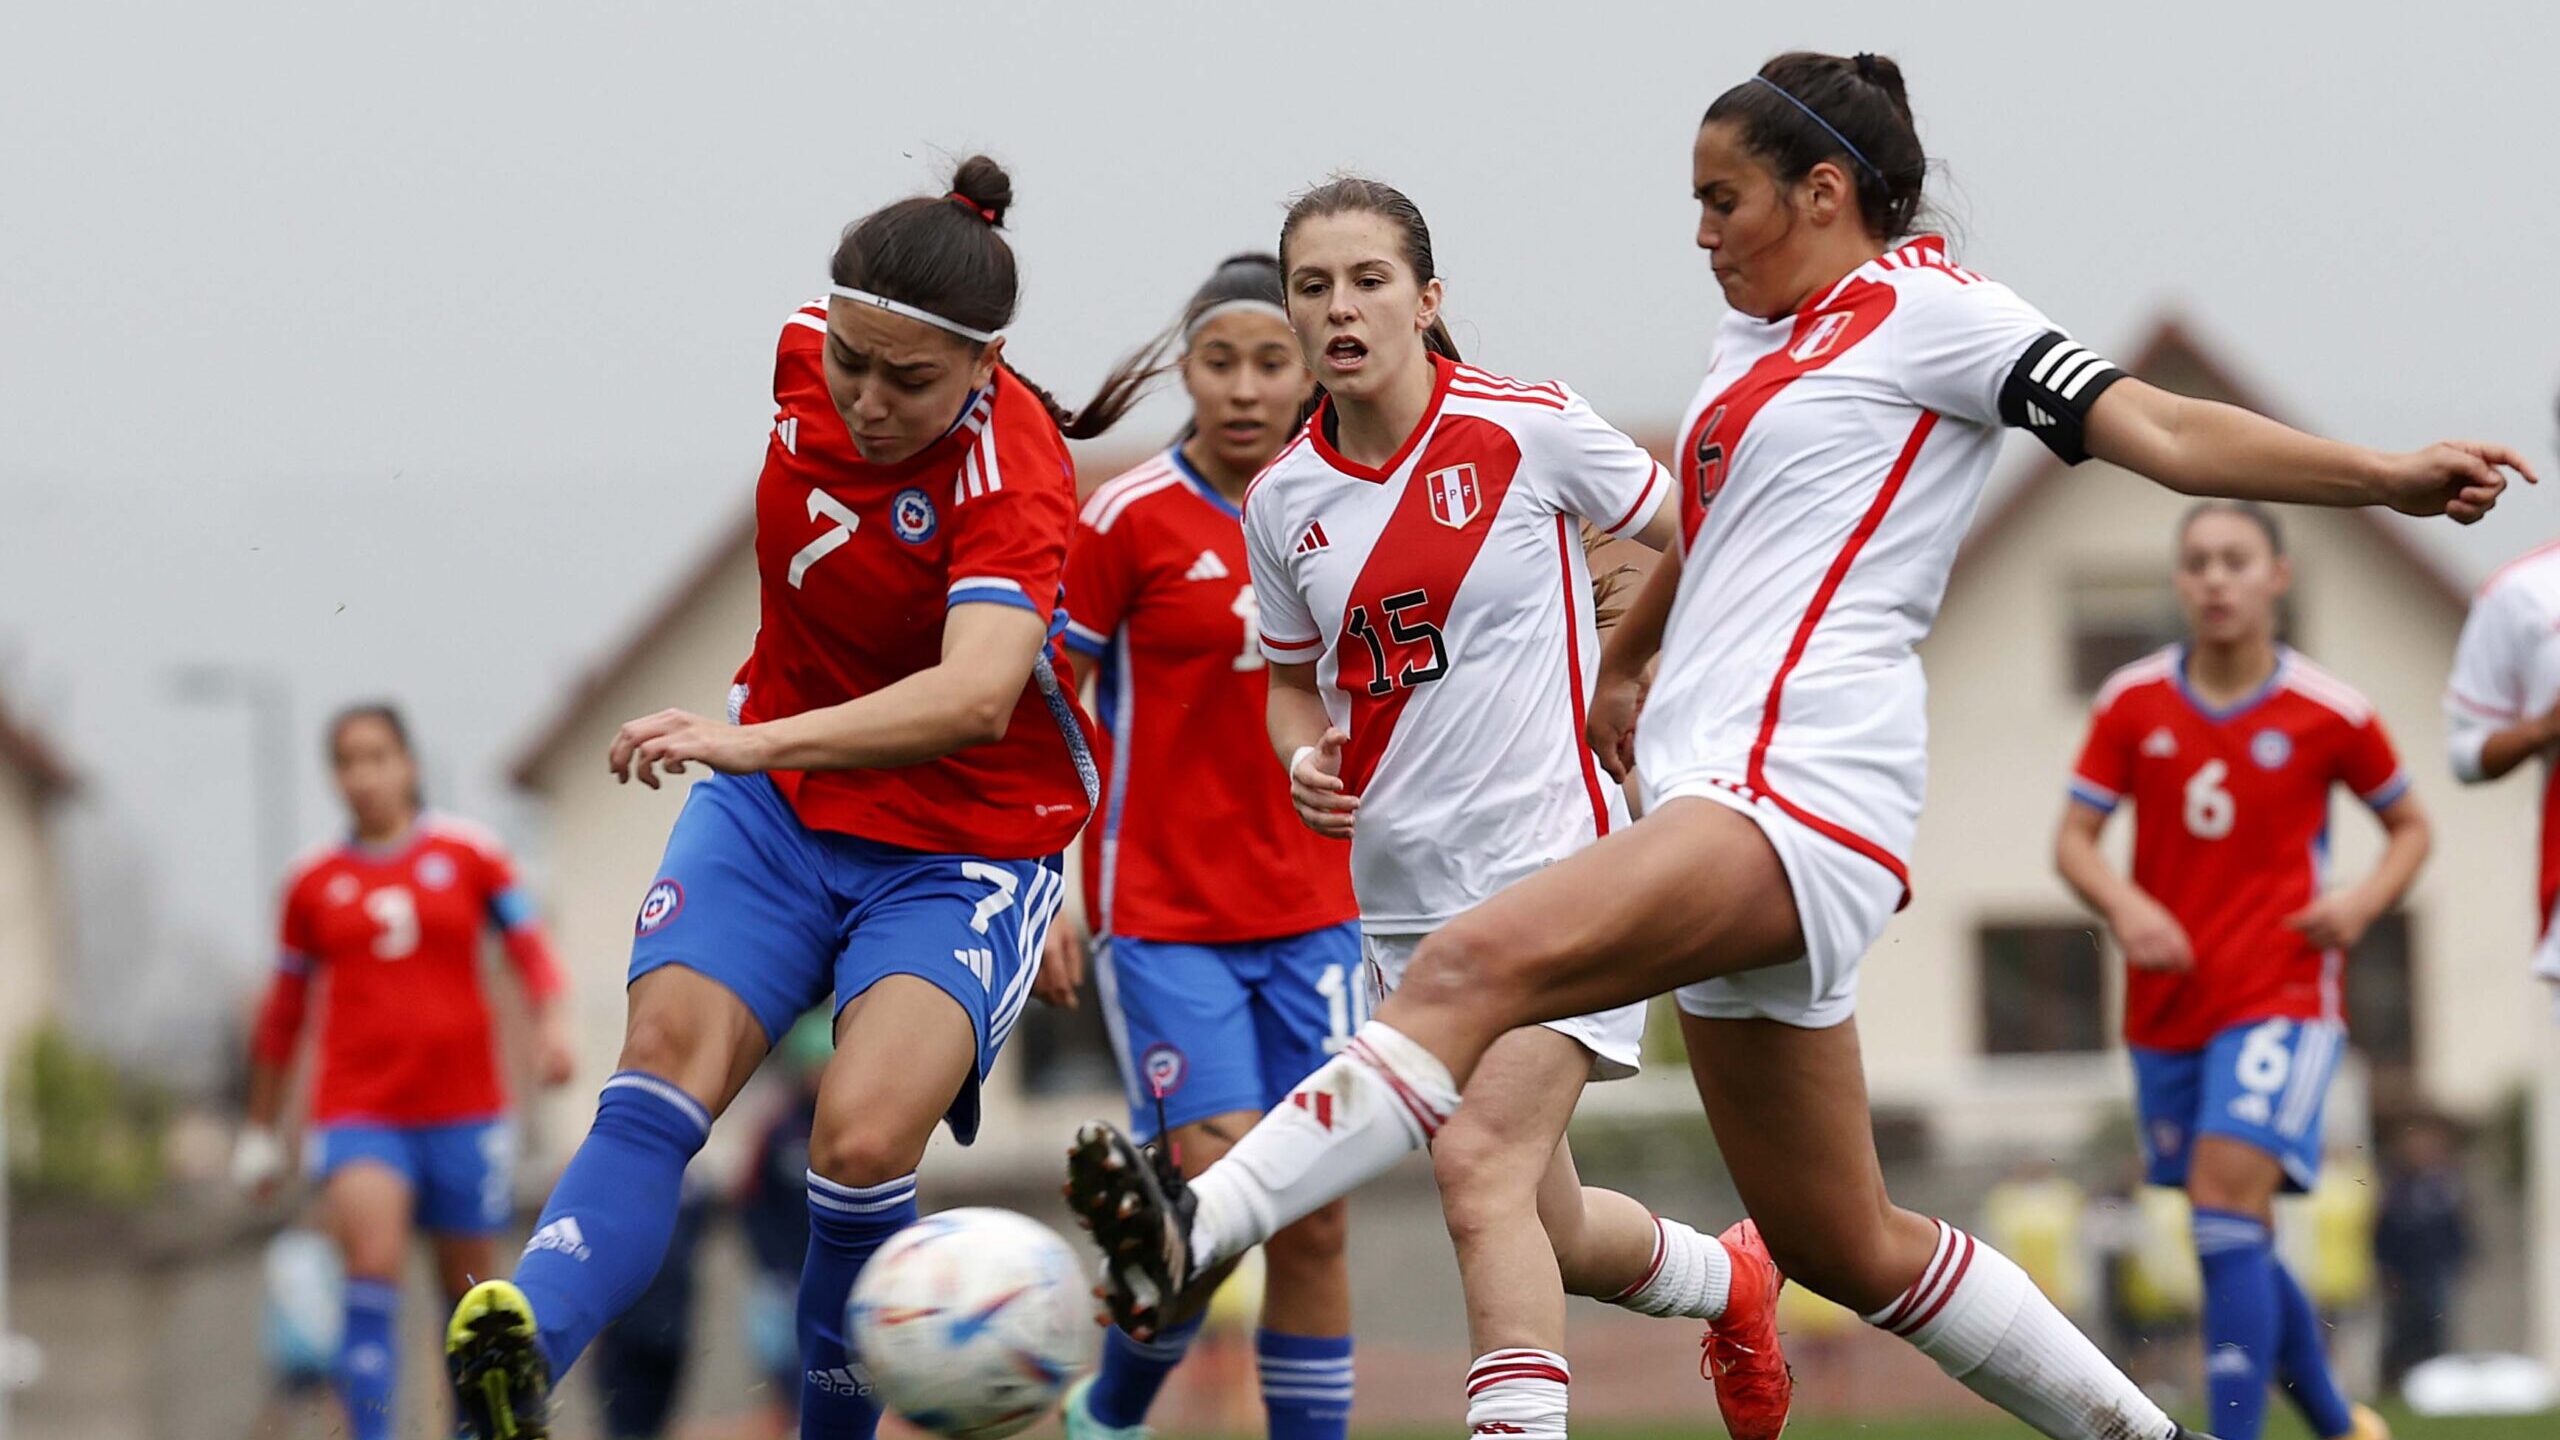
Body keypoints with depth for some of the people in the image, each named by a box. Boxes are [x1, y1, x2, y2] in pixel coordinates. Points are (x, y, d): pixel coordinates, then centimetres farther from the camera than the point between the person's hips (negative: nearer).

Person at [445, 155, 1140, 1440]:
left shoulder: (1015, 476, -26)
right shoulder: (806, 354, -8)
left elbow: (976, 697, -44)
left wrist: (758, 741, -57)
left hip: (964, 846, -5)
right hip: (776, 799, 5)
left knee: (861, 1139, -27)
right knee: (663, 1065, -20)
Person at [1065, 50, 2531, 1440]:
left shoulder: (1926, 308, -1)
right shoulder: (1760, 337, 23)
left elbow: (2157, 429, -9)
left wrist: (2387, 472, -20)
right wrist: (1623, 662, 57)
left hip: (1803, 781, -10)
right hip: (1718, 787, 10)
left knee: (1476, 966, -30)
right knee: (1842, 1244, 11)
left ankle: (1197, 1230, -45)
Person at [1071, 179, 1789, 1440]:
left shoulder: (1528, 430, -10)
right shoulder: (1281, 504, 3)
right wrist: (1305, 759, -2)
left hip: (1557, 864, -5)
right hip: (1403, 896, 5)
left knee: (1479, 1162, -24)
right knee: (1549, 1232, 13)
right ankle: (1733, 1280, 43)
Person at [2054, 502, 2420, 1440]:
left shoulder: (2329, 714, -3)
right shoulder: (2133, 704, 2)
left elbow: (2410, 826, 11)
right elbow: (2073, 840, 4)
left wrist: (2365, 901, -9)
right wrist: (2125, 906, -16)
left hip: (2282, 1000, -4)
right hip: (2168, 1004, 4)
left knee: (2227, 1210, -21)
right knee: (2237, 1246, 10)